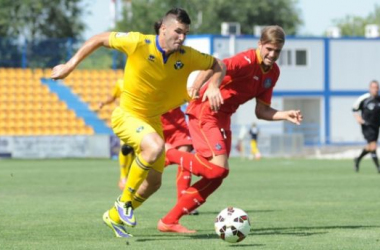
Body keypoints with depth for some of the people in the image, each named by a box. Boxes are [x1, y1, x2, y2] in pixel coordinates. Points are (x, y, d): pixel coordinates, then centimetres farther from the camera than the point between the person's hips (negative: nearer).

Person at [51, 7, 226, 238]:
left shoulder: (187, 56, -12)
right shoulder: (139, 43, -22)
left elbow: (218, 65, 3)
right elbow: (100, 39, -11)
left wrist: (213, 87, -18)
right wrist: (70, 66, -10)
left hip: (152, 119, 6)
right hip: (126, 115, -6)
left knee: (154, 183, 12)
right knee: (156, 147, -35)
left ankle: (115, 216, 38)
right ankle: (124, 202, -16)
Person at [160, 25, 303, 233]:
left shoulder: (273, 73, 8)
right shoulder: (247, 60, -19)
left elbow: (261, 111, 11)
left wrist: (285, 115, -5)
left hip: (223, 118, 9)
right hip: (205, 112, -9)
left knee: (216, 178, 6)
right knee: (219, 168, -23)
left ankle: (169, 221, 12)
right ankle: (168, 153, -4)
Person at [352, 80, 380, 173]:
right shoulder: (363, 99, -12)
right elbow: (355, 109, 2)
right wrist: (357, 117, -13)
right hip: (367, 126, -5)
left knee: (370, 147, 16)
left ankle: (358, 159, 41)